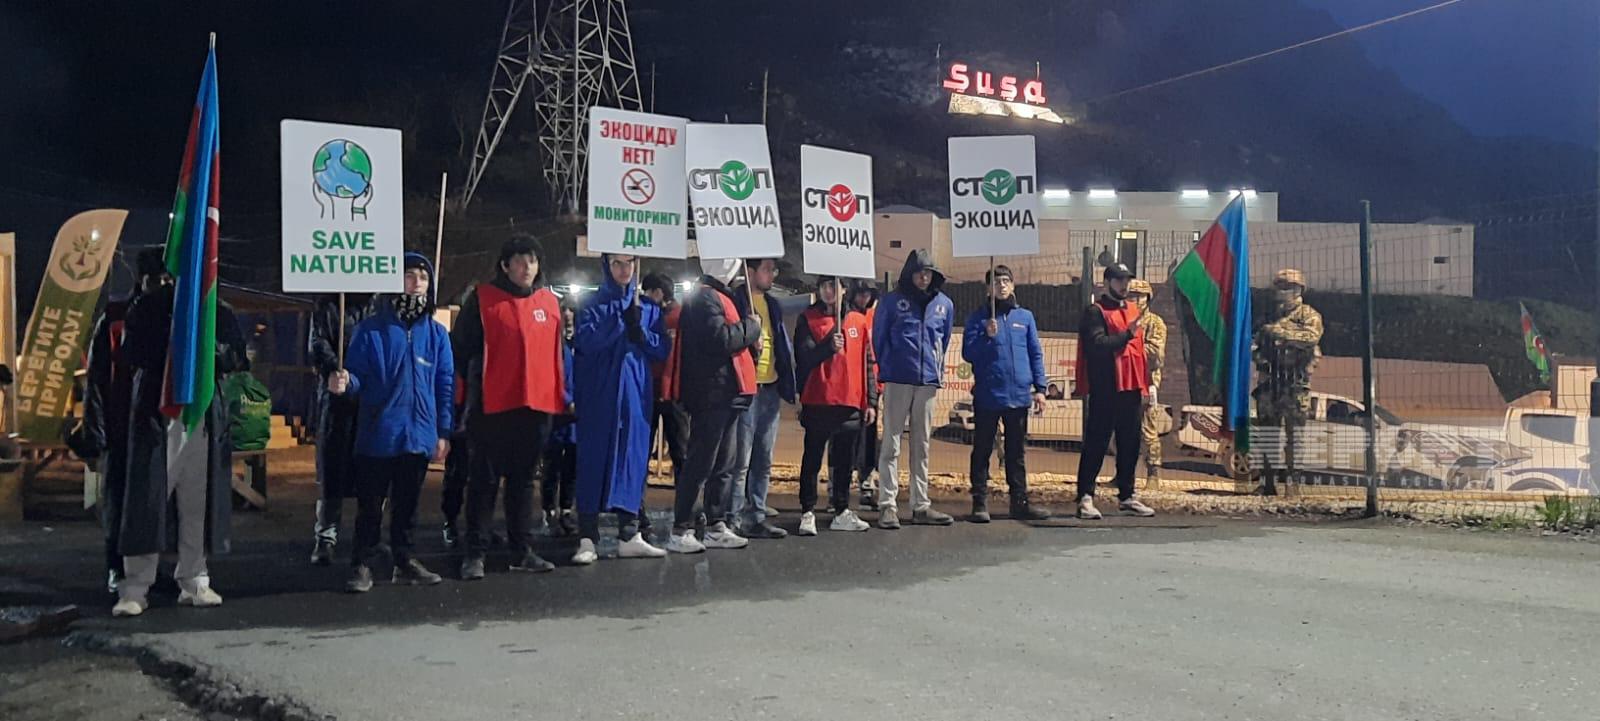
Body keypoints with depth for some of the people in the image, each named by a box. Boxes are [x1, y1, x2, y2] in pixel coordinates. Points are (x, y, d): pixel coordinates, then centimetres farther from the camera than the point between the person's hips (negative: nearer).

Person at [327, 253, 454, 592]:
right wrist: (345, 383, -26)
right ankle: (362, 565, 12)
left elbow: (445, 385, 6)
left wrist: (443, 431, 2)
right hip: (378, 433, -2)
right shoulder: (371, 330, -1)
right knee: (370, 504, 4)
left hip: (419, 433, 3)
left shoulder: (436, 333, 6)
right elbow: (359, 378, -2)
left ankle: (405, 561, 24)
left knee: (407, 503, 14)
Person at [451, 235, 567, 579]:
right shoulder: (482, 298, -2)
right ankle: (475, 553, 8)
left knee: (523, 480, 13)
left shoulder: (550, 301, 11)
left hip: (537, 406, 4)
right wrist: (475, 385, -4)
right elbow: (462, 348, -2)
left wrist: (560, 393, 12)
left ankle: (522, 550, 21)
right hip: (492, 406, -4)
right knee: (485, 480, 2)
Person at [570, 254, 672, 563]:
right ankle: (587, 539, -2)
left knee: (633, 460, 4)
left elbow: (663, 349, 5)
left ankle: (629, 536, 11)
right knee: (593, 461, -4)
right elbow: (584, 341, -14)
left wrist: (639, 329, -12)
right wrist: (621, 318, -17)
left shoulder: (649, 307, 13)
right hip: (598, 396, -3)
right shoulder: (592, 304, 3)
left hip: (635, 395, 3)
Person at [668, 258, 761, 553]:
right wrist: (751, 327, -9)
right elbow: (721, 339, -24)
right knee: (701, 464, -7)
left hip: (725, 395, 10)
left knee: (724, 464, 13)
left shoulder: (717, 296, 20)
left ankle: (716, 527, 19)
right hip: (712, 395, -10)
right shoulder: (706, 298, -12)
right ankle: (680, 531, -3)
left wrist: (749, 339, 3)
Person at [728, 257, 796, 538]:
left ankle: (757, 516, 19)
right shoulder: (736, 302, -6)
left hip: (770, 389, 8)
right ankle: (733, 518, -1)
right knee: (741, 460, -7)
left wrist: (787, 385, 13)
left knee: (764, 461, 12)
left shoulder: (772, 305, 18)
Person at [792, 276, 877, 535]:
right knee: (813, 459, 0)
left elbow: (867, 363, 12)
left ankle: (842, 512, 18)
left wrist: (871, 401, 8)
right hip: (817, 403, -3)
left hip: (851, 403, 3)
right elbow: (803, 358, -9)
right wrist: (828, 346, -25)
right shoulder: (808, 319, 2)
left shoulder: (858, 320, 11)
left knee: (845, 461, 9)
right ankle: (808, 513, 4)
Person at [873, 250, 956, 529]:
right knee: (892, 444, -3)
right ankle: (886, 505, -2)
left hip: (928, 381, 4)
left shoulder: (944, 304, 9)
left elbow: (944, 341, 17)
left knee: (922, 446, 10)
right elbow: (879, 337, 3)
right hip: (897, 380, -3)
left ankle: (921, 505, 15)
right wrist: (886, 369, 5)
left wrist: (939, 370, 14)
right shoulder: (893, 301, 0)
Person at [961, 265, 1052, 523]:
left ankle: (1020, 502, 17)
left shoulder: (1025, 317, 10)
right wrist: (986, 336, -18)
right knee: (982, 451, 2)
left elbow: (1036, 354, 10)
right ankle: (980, 502, 6)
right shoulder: (978, 318, 2)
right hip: (987, 396, -3)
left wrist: (1040, 388, 4)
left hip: (1019, 395, 3)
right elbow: (968, 353, -3)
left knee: (1017, 452, 10)